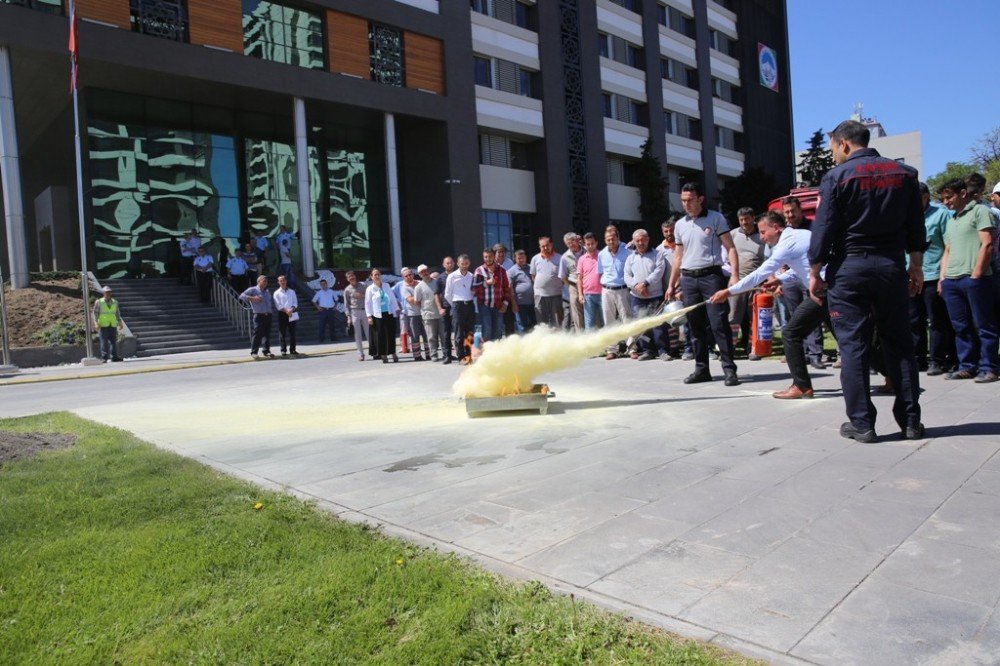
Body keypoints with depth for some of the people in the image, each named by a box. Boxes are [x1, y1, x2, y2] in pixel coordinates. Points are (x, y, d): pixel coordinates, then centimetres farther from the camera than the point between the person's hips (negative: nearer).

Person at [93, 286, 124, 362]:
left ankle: (114, 357, 9)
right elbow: (95, 313, 0)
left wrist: (120, 323, 14)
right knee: (104, 342, -5)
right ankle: (104, 358, -2)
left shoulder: (115, 302, 13)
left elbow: (117, 314, 19)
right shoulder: (99, 302, 2)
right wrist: (96, 323, -10)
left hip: (113, 325, 4)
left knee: (114, 341, 3)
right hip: (103, 326, -4)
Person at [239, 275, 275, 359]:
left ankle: (267, 351, 11)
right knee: (257, 334, -7)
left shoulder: (267, 292, 22)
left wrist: (272, 311, 16)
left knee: (267, 334, 6)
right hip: (259, 316, -6)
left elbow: (272, 302, 32)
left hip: (268, 316, 6)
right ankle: (253, 352, -1)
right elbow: (242, 296, -6)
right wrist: (252, 298, -17)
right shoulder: (253, 290, 2)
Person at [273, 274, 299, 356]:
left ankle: (292, 350, 8)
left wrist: (291, 310, -12)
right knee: (282, 333, -2)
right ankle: (283, 350, 2)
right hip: (282, 314, -2)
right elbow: (278, 305, -4)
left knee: (292, 333, 4)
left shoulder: (292, 291, 14)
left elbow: (295, 303, 6)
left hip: (292, 314, 2)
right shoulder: (277, 293, 5)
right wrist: (286, 311, -15)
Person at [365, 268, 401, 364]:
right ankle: (383, 355, 8)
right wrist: (369, 316, -5)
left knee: (391, 334, 3)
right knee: (380, 335, -1)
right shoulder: (370, 289, 1)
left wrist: (397, 308, 7)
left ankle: (393, 353, 14)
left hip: (389, 313, 2)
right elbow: (367, 303, 1)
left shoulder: (386, 286, 10)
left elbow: (393, 298, 13)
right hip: (378, 315, -2)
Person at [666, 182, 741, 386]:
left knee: (719, 324, -9)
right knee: (696, 327, 8)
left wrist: (734, 274, -15)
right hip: (688, 279, 5)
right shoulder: (680, 225, 14)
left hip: (711, 276, -4)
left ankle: (729, 369, -5)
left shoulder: (716, 218, 1)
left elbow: (730, 248, -2)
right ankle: (701, 369, 15)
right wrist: (671, 285, 16)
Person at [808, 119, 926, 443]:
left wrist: (815, 272, -3)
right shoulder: (904, 173, 10)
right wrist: (916, 267, 17)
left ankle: (861, 423, 1)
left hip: (848, 268, -4)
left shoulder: (836, 177, -6)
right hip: (891, 266, 5)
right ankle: (910, 420, 15)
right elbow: (916, 227, 11)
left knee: (853, 346, -1)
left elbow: (823, 230, -9)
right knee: (899, 343, 10)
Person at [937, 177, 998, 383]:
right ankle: (967, 366, 14)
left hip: (974, 279, -7)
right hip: (951, 281, 7)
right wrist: (942, 278, 13)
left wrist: (976, 275, -13)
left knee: (983, 326, -2)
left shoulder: (980, 211, 1)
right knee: (961, 327, 8)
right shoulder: (951, 221, 24)